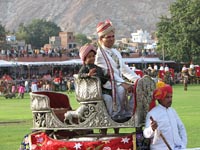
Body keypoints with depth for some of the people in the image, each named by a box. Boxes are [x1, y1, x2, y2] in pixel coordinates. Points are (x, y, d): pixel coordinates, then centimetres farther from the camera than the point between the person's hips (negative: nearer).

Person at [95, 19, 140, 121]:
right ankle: (117, 114, -25)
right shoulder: (99, 54, -6)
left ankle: (130, 113, -9)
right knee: (121, 89, -35)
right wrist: (123, 83, -25)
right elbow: (108, 72, -16)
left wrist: (137, 79, 6)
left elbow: (124, 69, 21)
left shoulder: (116, 52, 22)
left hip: (119, 82, 8)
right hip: (107, 83, -8)